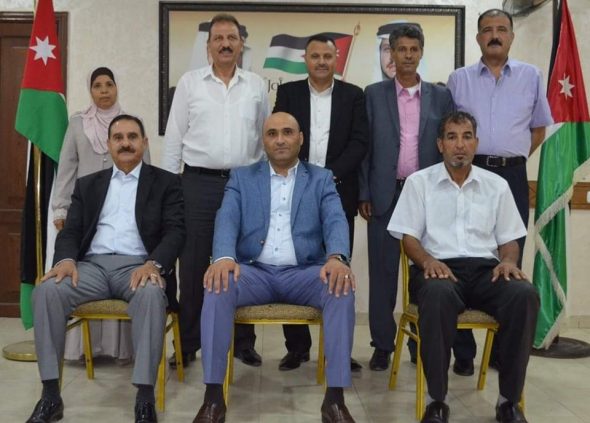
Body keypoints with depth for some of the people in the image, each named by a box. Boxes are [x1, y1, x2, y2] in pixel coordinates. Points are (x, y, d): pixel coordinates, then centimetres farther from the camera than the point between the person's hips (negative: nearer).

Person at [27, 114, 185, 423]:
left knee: (151, 293, -38)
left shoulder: (165, 182, 12)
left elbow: (175, 232, 0)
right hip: (93, 264, 3)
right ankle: (50, 395, -21)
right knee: (46, 291, -27)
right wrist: (66, 259, -11)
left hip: (137, 265, -3)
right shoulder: (88, 184, 22)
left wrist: (153, 263, -21)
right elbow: (70, 231, 13)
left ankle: (145, 398, -33)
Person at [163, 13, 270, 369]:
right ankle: (188, 343, 14)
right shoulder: (190, 82, 4)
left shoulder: (257, 86, 8)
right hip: (199, 182, -1)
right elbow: (174, 138, 5)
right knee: (194, 265, 3)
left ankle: (244, 342, 18)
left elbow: (266, 138, 11)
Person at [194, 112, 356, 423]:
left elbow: (336, 222, -4)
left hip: (304, 272, 0)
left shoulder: (321, 179, 12)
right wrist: (223, 257, -26)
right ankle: (213, 396, -25)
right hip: (255, 271, 0)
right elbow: (227, 221, -3)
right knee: (217, 286, -31)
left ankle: (335, 397, -25)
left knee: (342, 288, -31)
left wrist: (337, 258, -28)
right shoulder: (241, 178, 13)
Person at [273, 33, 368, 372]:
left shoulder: (354, 95, 8)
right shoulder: (288, 93, 9)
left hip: (338, 192, 0)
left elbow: (360, 142, 0)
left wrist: (328, 176, -12)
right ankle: (297, 345, 12)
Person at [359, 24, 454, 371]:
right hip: (385, 195, -1)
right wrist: (364, 194, -2)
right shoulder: (374, 94, 6)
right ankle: (383, 344, 13)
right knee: (383, 271, 3)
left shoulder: (441, 96, 9)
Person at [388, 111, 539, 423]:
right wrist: (428, 260, -17)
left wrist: (508, 261, -7)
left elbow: (508, 239, 16)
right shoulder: (419, 182, 9)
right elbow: (408, 237, 4)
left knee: (525, 295, -30)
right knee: (437, 294, -39)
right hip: (439, 268, -2)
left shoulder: (497, 185, 15)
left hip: (485, 268, 3)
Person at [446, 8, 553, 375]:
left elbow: (539, 129, 15)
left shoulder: (531, 77, 8)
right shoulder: (459, 79, 7)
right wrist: (482, 163, 6)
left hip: (512, 177, 1)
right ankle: (463, 352, 7)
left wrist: (510, 161, 9)